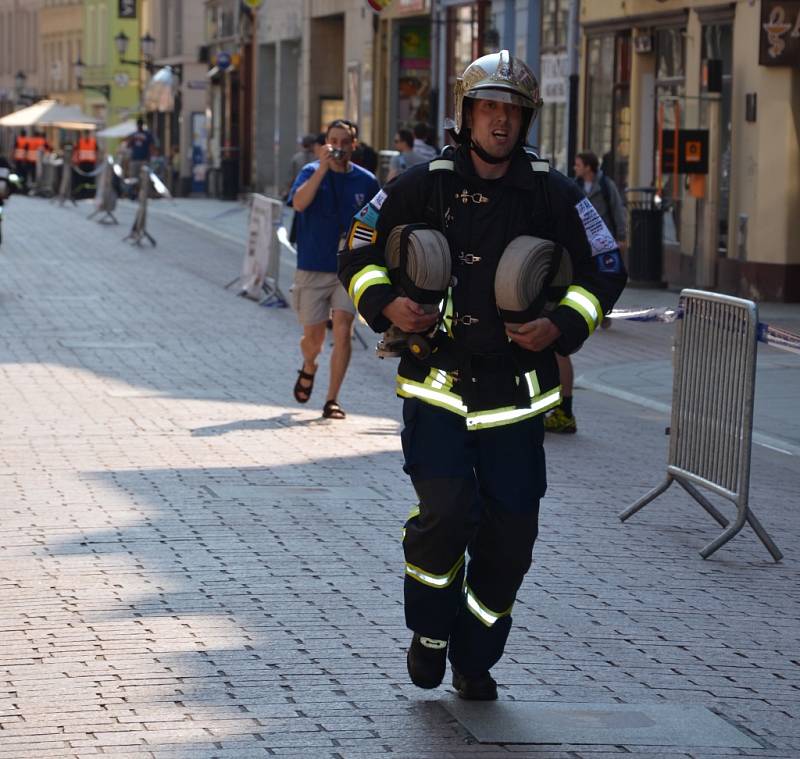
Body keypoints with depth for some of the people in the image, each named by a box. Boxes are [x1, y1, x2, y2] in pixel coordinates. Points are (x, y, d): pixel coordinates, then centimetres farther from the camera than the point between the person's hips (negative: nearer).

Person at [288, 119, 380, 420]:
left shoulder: (366, 181, 3)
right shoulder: (311, 172, -2)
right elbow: (299, 203, -22)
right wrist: (323, 168, -26)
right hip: (312, 268, 0)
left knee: (342, 331, -12)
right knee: (313, 337, 6)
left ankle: (332, 400, -5)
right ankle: (309, 368, 41)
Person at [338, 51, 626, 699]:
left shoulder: (553, 194, 2)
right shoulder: (423, 185, -1)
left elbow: (605, 271, 10)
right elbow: (359, 253, 9)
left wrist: (562, 326, -7)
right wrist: (386, 305, -10)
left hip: (515, 393, 2)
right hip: (436, 383, -2)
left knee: (510, 530, 3)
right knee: (446, 508, -18)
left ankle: (475, 658, 23)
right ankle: (430, 633, 9)